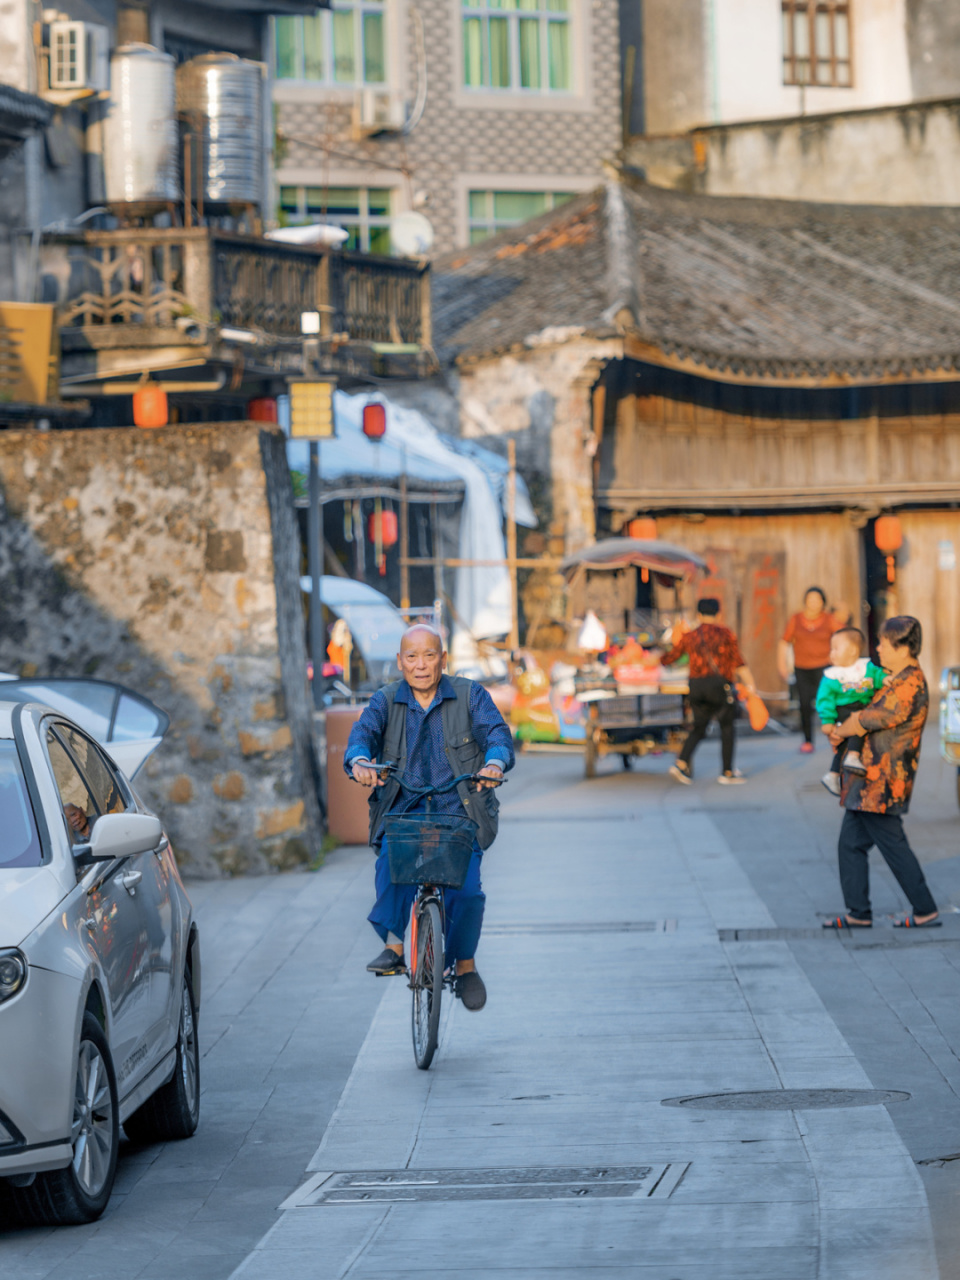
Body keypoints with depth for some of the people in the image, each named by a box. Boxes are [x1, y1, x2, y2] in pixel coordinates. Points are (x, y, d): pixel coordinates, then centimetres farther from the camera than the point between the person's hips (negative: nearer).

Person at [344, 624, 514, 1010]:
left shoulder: (470, 696, 6)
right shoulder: (385, 702, 8)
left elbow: (496, 732, -8)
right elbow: (363, 732, -9)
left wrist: (495, 762, -32)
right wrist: (360, 762, -33)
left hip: (458, 808, -1)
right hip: (403, 807, 1)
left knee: (465, 890, -17)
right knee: (392, 861, -32)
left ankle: (465, 964, 6)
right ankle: (393, 944, -26)